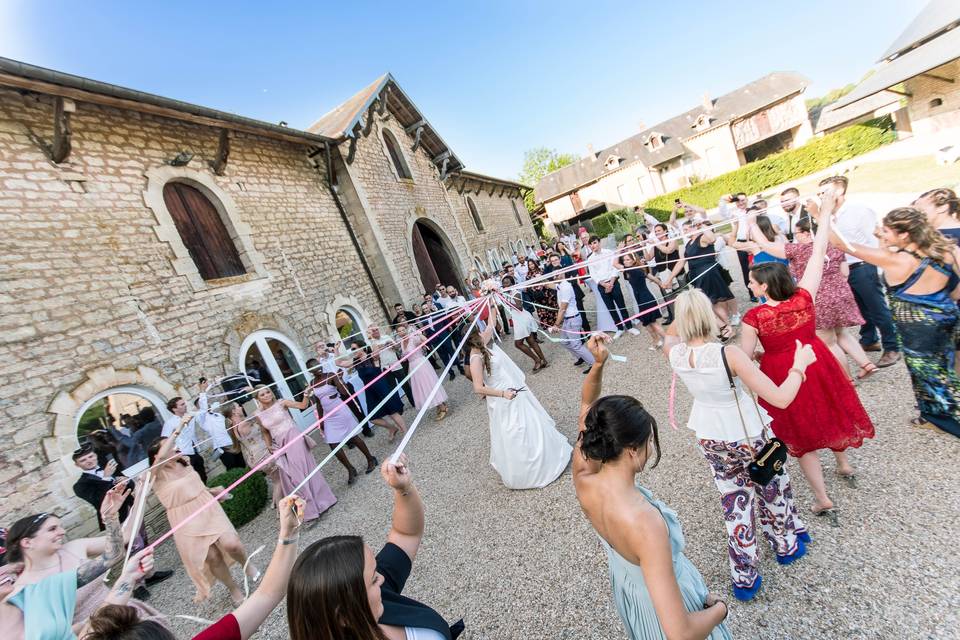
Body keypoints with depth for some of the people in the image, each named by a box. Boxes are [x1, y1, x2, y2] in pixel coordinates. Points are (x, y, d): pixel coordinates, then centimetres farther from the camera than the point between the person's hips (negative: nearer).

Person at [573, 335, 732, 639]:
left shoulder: (583, 479, -27)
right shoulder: (644, 521, -44)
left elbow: (587, 407, -15)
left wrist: (598, 364, -26)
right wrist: (719, 609, -18)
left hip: (624, 585, 6)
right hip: (669, 598, -5)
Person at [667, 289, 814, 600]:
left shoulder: (675, 353, -17)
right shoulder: (727, 354, -31)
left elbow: (669, 336, 9)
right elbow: (781, 399, -28)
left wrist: (684, 310, 4)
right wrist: (799, 366, -14)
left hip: (709, 440, 3)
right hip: (747, 436, -3)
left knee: (734, 503, 22)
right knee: (772, 490, 28)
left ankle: (744, 578, 35)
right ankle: (786, 545, 56)